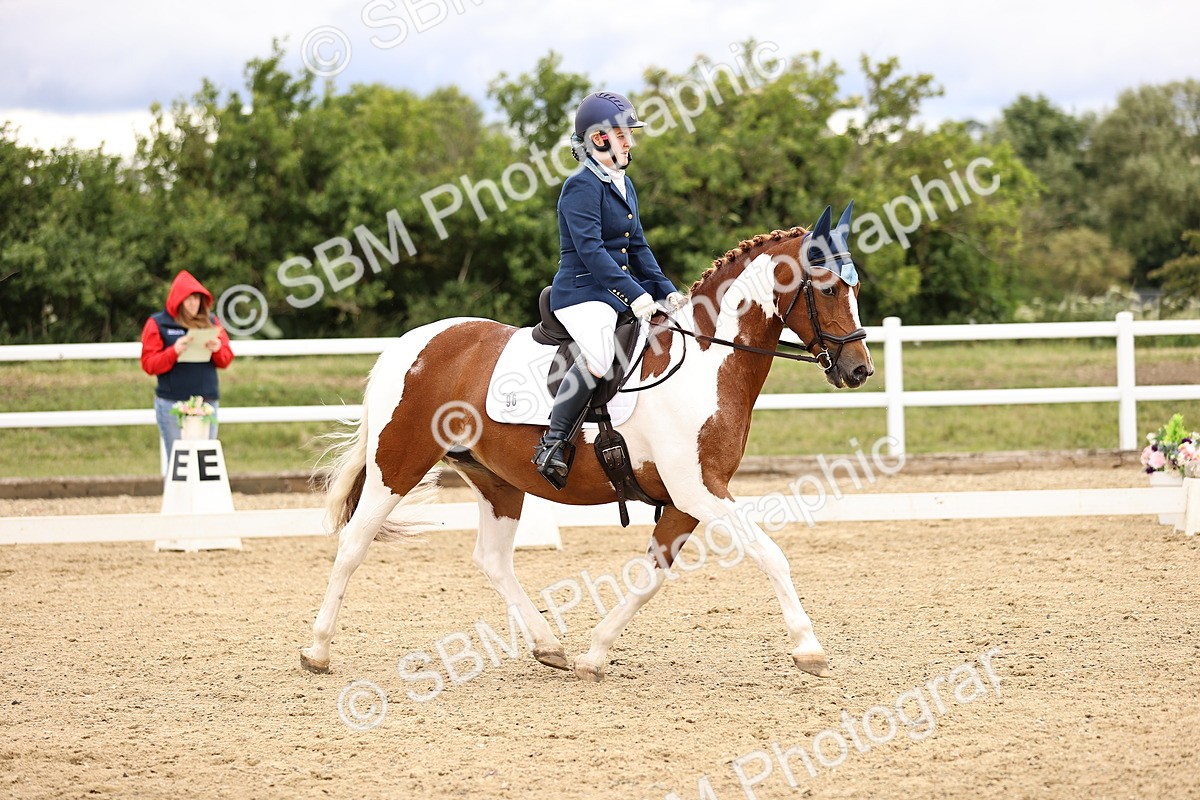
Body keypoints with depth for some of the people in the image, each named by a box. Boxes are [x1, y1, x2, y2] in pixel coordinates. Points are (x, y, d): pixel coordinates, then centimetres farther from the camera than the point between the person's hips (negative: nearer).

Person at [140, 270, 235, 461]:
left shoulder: (210, 321, 13)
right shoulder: (158, 324, 1)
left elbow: (226, 359, 13)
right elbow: (148, 364, -5)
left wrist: (217, 349, -9)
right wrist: (174, 351, -20)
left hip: (207, 401, 4)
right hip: (172, 404, -4)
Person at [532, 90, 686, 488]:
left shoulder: (624, 185, 18)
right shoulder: (582, 186, -11)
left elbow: (637, 248, 21)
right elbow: (590, 249, -20)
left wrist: (666, 291, 8)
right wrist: (635, 293, -26)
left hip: (618, 292, 10)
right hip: (582, 293, -10)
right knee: (599, 356, -35)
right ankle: (553, 441, -25)